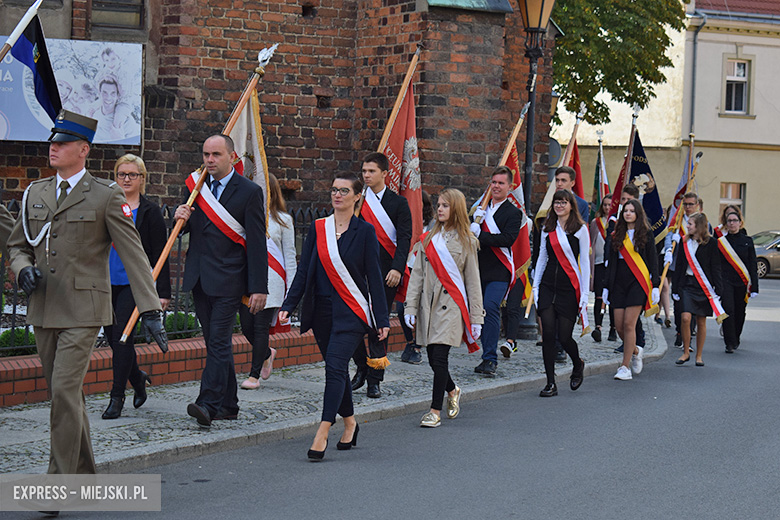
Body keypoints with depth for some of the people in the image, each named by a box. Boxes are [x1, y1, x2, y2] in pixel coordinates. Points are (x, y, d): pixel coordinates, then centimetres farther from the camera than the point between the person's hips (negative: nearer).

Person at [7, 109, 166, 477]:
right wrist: (23, 269, -3)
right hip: (43, 310, 6)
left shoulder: (106, 197, -4)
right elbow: (17, 245, 21)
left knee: (65, 390, -14)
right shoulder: (34, 193, 12)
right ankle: (84, 475, 26)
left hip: (83, 311, -5)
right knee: (64, 394, 12)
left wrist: (150, 310, -13)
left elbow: (133, 255, -6)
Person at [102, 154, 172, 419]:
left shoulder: (150, 212, -2)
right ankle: (138, 378, 34)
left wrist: (163, 292, -7)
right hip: (107, 282, 5)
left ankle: (117, 396, -1)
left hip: (134, 282, -5)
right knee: (112, 337, 8)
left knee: (122, 337, -10)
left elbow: (160, 255, -3)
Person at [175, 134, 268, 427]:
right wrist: (181, 218, -7)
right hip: (199, 279, 6)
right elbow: (188, 231, 18)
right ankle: (228, 405, 19)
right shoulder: (197, 187, 11)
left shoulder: (249, 192, -5)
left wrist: (258, 288, -12)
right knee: (215, 343, 11)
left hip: (228, 279, -6)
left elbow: (257, 243, -8)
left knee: (219, 342, -11)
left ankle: (209, 404, -16)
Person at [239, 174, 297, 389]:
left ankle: (255, 375, 3)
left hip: (270, 281, -3)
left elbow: (289, 255, 6)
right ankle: (267, 354, 34)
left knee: (261, 327, -5)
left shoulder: (283, 220, 4)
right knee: (247, 326, 4)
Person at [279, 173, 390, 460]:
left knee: (335, 366, -16)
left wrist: (382, 319, -4)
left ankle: (322, 434, -21)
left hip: (351, 311, -4)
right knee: (336, 369, 11)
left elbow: (374, 276, -1)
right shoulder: (317, 228, 8)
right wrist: (289, 305, -1)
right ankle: (349, 422, 30)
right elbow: (303, 271, 9)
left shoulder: (365, 231, -1)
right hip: (322, 310, 4)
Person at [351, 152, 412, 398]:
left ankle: (374, 380, 7)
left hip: (385, 273, -2)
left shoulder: (398, 203, 3)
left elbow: (404, 238, -4)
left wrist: (397, 268, -18)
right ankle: (362, 368, 19)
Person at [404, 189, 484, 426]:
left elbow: (473, 281, 4)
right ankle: (452, 391, 34)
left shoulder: (466, 242, 3)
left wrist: (476, 318, 2)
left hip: (452, 305, -4)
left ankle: (435, 411, -3)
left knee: (439, 357, -11)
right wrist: (410, 307, 2)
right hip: (429, 304, 4)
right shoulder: (428, 239, 11)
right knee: (433, 359, 6)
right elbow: (417, 275, 9)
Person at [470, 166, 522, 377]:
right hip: (479, 269, 6)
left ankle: (490, 359, -18)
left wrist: (480, 236, -18)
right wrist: (476, 220, -4)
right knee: (480, 310, 7)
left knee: (491, 308, -18)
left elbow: (508, 238, -15)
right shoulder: (481, 208, 17)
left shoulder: (513, 212, -1)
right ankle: (488, 357, 18)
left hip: (499, 272, -6)